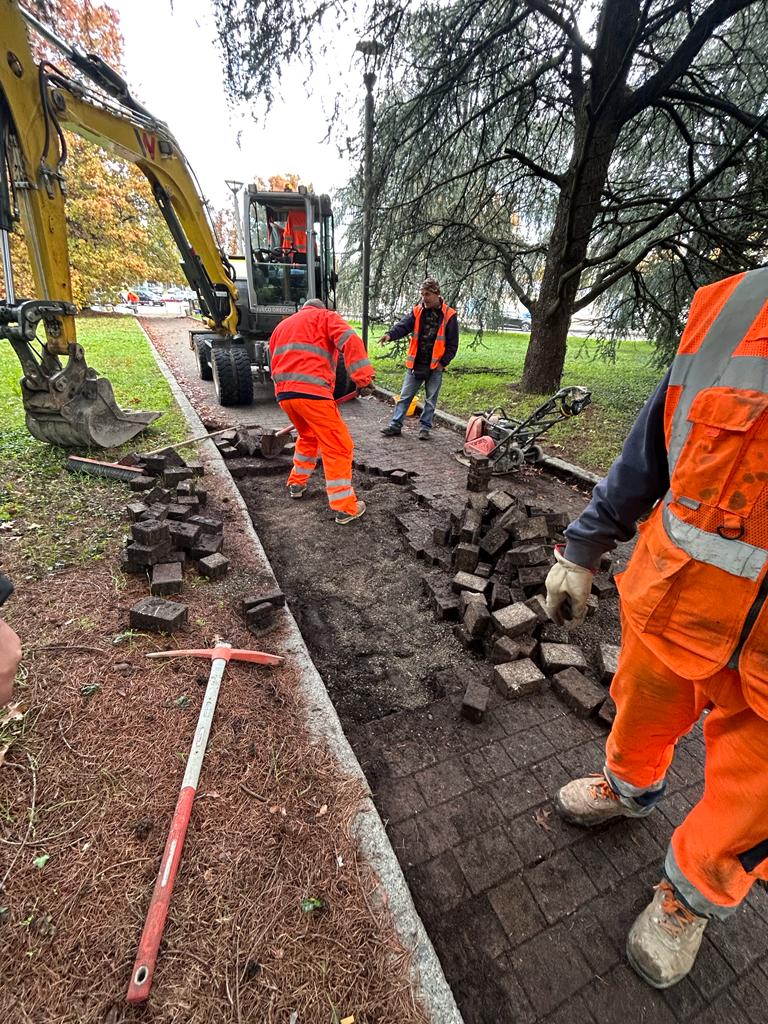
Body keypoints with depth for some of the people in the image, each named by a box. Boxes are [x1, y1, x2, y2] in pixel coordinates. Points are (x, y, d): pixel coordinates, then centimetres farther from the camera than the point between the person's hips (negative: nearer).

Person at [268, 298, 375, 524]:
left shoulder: (282, 325, 33)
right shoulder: (325, 317, 14)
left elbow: (274, 365, 31)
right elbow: (350, 340, -7)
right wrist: (363, 376, -17)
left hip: (283, 393, 7)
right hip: (311, 391, -7)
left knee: (309, 437, 30)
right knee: (338, 446, -2)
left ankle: (297, 483, 39)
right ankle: (345, 508, -3)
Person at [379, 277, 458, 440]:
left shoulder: (448, 315, -4)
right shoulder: (417, 311, 3)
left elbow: (453, 344, -3)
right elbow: (403, 325, -11)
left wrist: (443, 363, -9)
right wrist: (390, 334, -30)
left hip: (435, 366, -2)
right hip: (415, 364, 3)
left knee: (431, 400, 7)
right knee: (405, 396, 5)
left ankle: (425, 428, 18)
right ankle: (395, 425, 12)